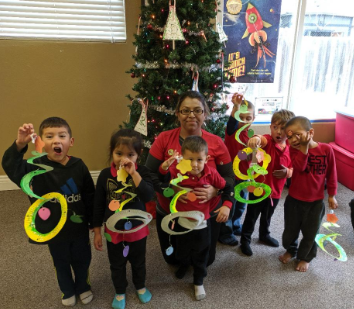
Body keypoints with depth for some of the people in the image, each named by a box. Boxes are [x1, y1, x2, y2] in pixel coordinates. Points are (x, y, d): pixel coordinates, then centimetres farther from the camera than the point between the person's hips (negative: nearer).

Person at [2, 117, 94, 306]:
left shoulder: (79, 166, -14)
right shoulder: (38, 166, -17)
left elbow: (90, 197, -5)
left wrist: (94, 222, 2)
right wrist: (19, 145, -55)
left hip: (79, 227, 1)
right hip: (54, 230, 0)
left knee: (82, 260, 22)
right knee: (61, 263, 24)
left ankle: (83, 287, 51)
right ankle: (68, 291, 52)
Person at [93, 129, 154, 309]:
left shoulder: (142, 172, -15)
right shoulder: (105, 175, -12)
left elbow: (148, 196, -31)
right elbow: (98, 205, -5)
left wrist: (133, 173, -35)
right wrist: (97, 232, -2)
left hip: (137, 229, 0)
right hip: (113, 230, 1)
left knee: (138, 261, 24)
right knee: (117, 264, 21)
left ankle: (140, 287, 51)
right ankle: (120, 292, 47)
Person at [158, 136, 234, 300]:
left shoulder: (211, 174, -15)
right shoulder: (178, 171, -19)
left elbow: (227, 188, -3)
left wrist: (226, 205, -16)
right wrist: (164, 167, -46)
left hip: (202, 223, 0)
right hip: (182, 221, 0)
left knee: (200, 255, 18)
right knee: (182, 250, 25)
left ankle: (198, 282, 42)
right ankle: (183, 265, 59)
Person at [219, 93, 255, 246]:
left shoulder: (249, 135, 4)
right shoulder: (232, 131, -16)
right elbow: (231, 122, -42)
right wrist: (236, 107, -58)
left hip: (243, 176, 7)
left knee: (241, 205, 22)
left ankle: (235, 226, 44)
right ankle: (225, 233, 24)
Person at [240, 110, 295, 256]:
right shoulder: (268, 140, -18)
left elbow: (292, 168, 7)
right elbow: (262, 140, -44)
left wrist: (288, 172, -17)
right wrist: (256, 138, -68)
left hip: (275, 190, 5)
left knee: (267, 216, 27)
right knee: (251, 216, 10)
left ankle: (264, 235, 52)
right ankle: (245, 240, 31)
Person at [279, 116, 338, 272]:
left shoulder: (326, 149, -12)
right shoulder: (294, 150, -10)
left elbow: (331, 174, -2)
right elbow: (299, 167, -28)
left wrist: (331, 195, 3)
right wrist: (304, 147, -30)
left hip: (316, 201, -1)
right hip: (294, 199, 1)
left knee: (310, 233, 15)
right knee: (290, 229, 18)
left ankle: (305, 257, 40)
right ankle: (290, 250, 46)